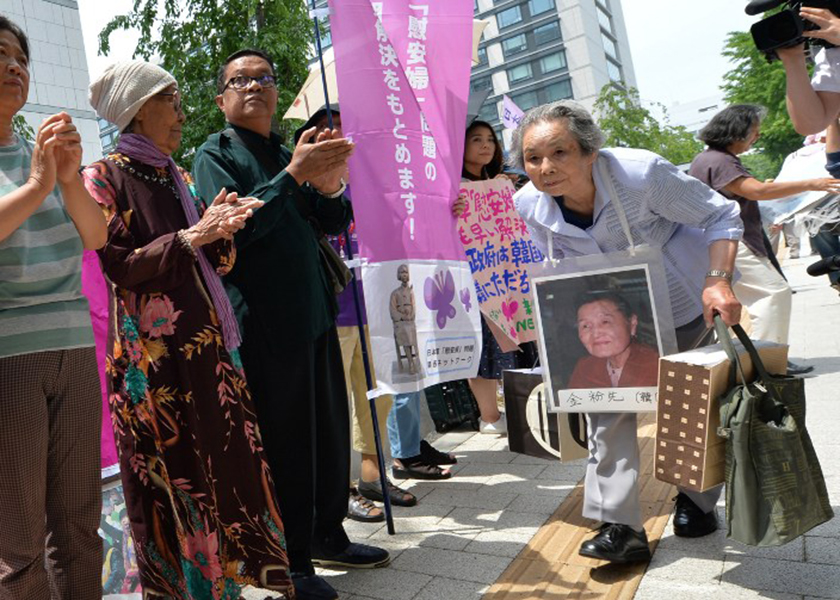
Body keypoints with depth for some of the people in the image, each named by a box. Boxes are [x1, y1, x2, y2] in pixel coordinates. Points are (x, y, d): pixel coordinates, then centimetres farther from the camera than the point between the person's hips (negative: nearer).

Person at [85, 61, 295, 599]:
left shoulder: (179, 177, 16)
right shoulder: (106, 177, -4)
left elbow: (218, 262, 13)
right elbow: (118, 266, -12)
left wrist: (221, 229, -6)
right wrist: (188, 237, -19)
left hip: (208, 340, 7)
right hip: (153, 350, -6)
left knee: (232, 456, 8)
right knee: (173, 473, 0)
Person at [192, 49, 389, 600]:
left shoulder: (288, 152, 17)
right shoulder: (215, 154, 0)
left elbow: (335, 223, 13)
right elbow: (234, 226, -15)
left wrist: (328, 184, -8)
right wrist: (295, 173, -21)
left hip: (314, 313, 7)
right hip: (266, 322, -6)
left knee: (331, 430, 12)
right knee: (284, 443, 0)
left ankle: (328, 537, 30)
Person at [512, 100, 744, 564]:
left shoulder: (640, 172, -32)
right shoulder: (530, 204, -18)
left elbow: (720, 216, -19)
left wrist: (718, 281, -34)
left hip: (685, 301, -3)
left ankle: (697, 500, 37)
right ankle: (620, 528, 0)